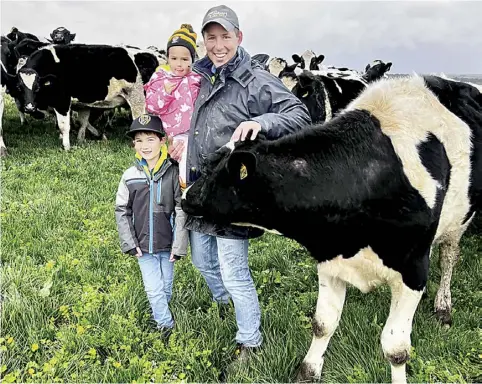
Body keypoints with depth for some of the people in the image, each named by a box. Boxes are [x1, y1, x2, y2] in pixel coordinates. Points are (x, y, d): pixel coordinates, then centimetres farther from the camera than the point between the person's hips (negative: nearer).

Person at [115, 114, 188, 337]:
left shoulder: (173, 173, -10)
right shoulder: (130, 176, -7)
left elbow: (181, 210, -8)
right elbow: (122, 212, 1)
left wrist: (178, 245, -10)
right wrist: (130, 243, -5)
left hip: (167, 244, 0)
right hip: (143, 245, 0)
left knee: (167, 288, 16)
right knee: (154, 290, 2)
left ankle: (160, 313, 44)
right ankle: (167, 326, 20)